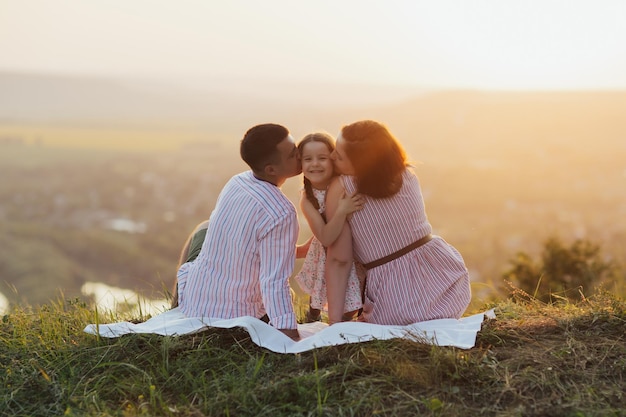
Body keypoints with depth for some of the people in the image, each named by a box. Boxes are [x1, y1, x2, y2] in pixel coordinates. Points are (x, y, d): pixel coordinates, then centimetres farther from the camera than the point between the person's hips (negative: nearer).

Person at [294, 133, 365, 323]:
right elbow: (325, 238, -29)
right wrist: (341, 212, -42)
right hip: (327, 257, 0)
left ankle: (346, 320, 35)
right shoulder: (307, 199, -20)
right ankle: (313, 315, 47)